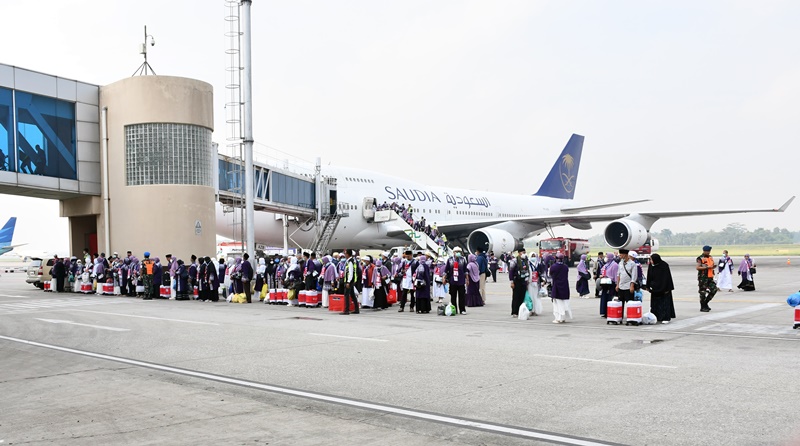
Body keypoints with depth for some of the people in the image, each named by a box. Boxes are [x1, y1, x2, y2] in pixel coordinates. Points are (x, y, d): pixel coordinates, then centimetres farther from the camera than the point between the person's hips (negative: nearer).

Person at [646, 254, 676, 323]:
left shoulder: (664, 265, -16)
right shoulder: (651, 266, 0)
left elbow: (667, 277, -15)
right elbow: (649, 277, 8)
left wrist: (667, 288, -16)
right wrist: (648, 286, 8)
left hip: (663, 288, -6)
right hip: (655, 288, 6)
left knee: (665, 302, -4)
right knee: (655, 303, 9)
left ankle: (666, 318, -2)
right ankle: (656, 317, 17)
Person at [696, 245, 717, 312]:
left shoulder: (711, 257, 15)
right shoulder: (700, 258, -9)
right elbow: (697, 267, -17)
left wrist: (714, 266, 2)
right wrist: (707, 267, -22)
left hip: (710, 277, 8)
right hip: (703, 278, -8)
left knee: (714, 289, 5)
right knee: (703, 292, -3)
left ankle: (705, 303, 20)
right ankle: (702, 307, 6)